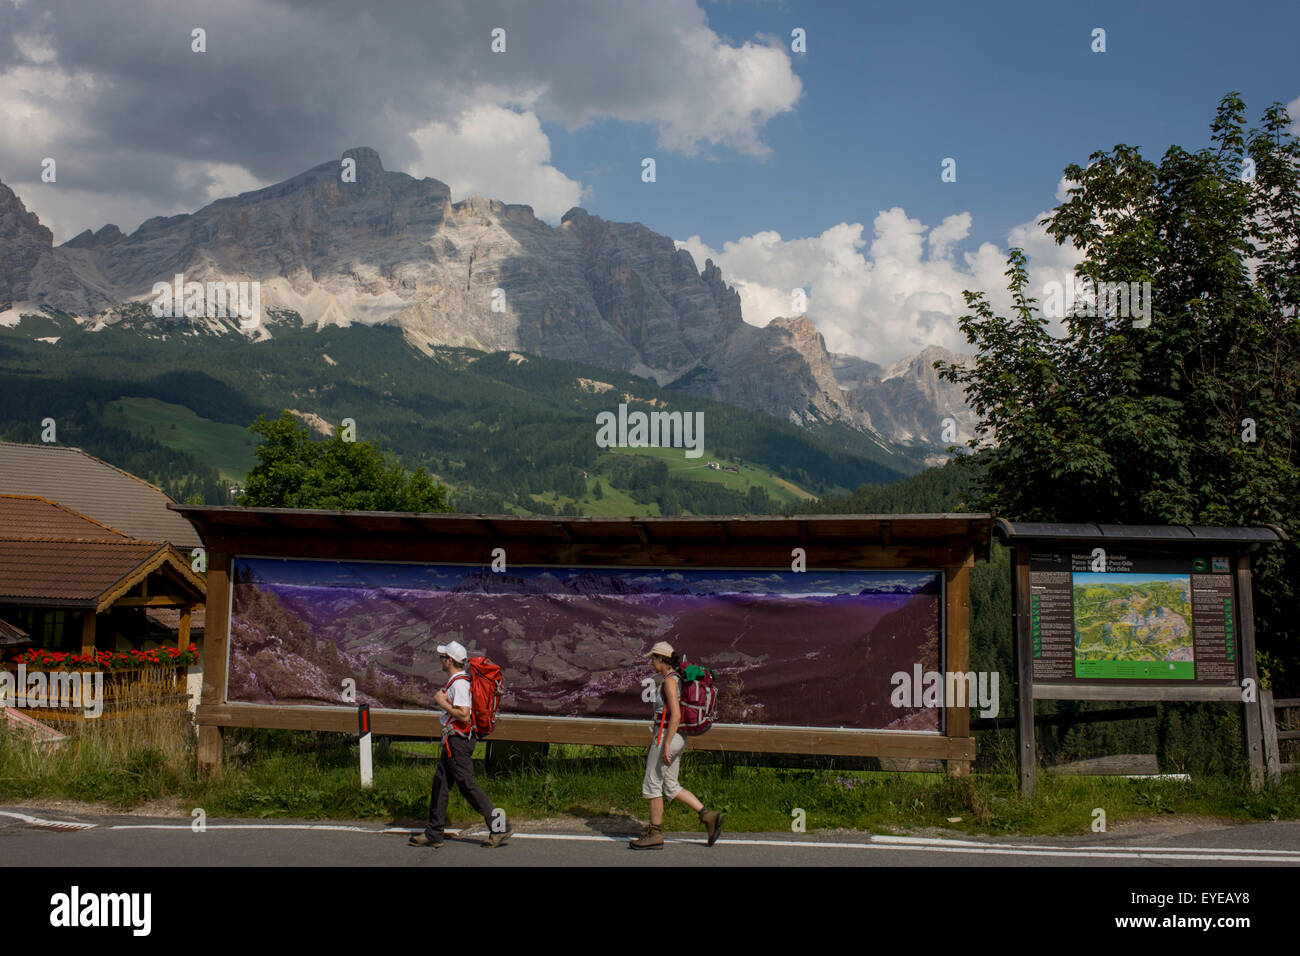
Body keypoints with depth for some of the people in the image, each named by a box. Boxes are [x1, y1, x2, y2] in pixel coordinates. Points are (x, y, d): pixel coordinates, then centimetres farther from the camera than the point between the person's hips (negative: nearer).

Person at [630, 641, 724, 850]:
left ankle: (655, 834, 8)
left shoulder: (670, 681, -15)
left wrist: (665, 745, -23)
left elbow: (675, 715, -23)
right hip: (676, 738, 10)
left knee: (652, 785, 0)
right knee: (671, 787, 13)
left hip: (668, 738, -10)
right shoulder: (676, 679, 15)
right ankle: (708, 816, 8)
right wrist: (652, 744, 26)